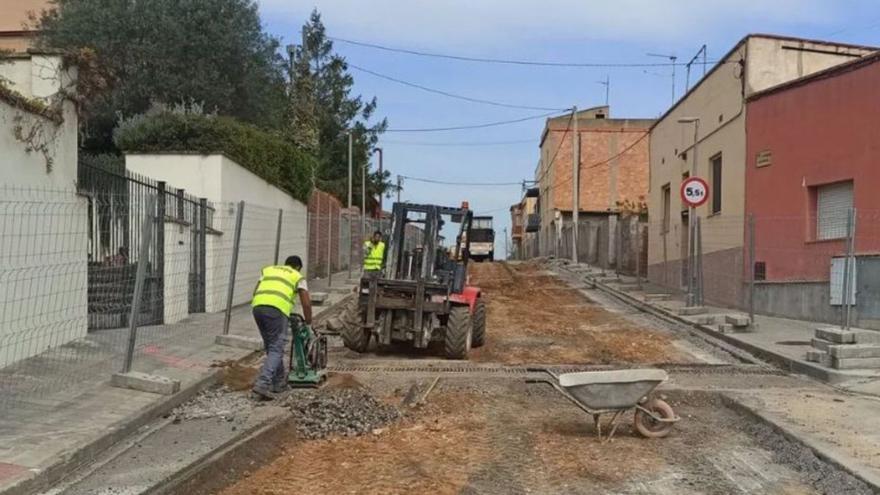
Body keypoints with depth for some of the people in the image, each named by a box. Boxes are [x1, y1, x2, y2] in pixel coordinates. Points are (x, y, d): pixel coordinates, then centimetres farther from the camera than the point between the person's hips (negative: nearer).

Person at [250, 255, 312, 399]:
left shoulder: (268, 269, 32)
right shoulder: (298, 276, 20)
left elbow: (256, 293, 25)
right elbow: (306, 303, 11)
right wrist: (308, 322, 23)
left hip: (257, 306, 5)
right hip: (277, 309, -5)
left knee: (270, 347, 19)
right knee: (276, 349, -1)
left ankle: (279, 383, 25)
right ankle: (262, 384, -16)